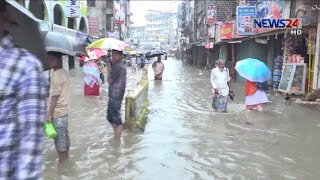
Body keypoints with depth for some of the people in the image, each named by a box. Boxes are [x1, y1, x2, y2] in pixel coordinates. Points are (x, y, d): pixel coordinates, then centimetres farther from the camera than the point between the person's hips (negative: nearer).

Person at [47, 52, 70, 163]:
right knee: (64, 136, 15)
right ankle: (66, 158, 25)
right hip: (63, 110, 9)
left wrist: (50, 114, -15)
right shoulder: (63, 72, 11)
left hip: (57, 113, -9)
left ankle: (62, 161, 11)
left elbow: (55, 96, -19)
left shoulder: (56, 75, -17)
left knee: (59, 138, 1)